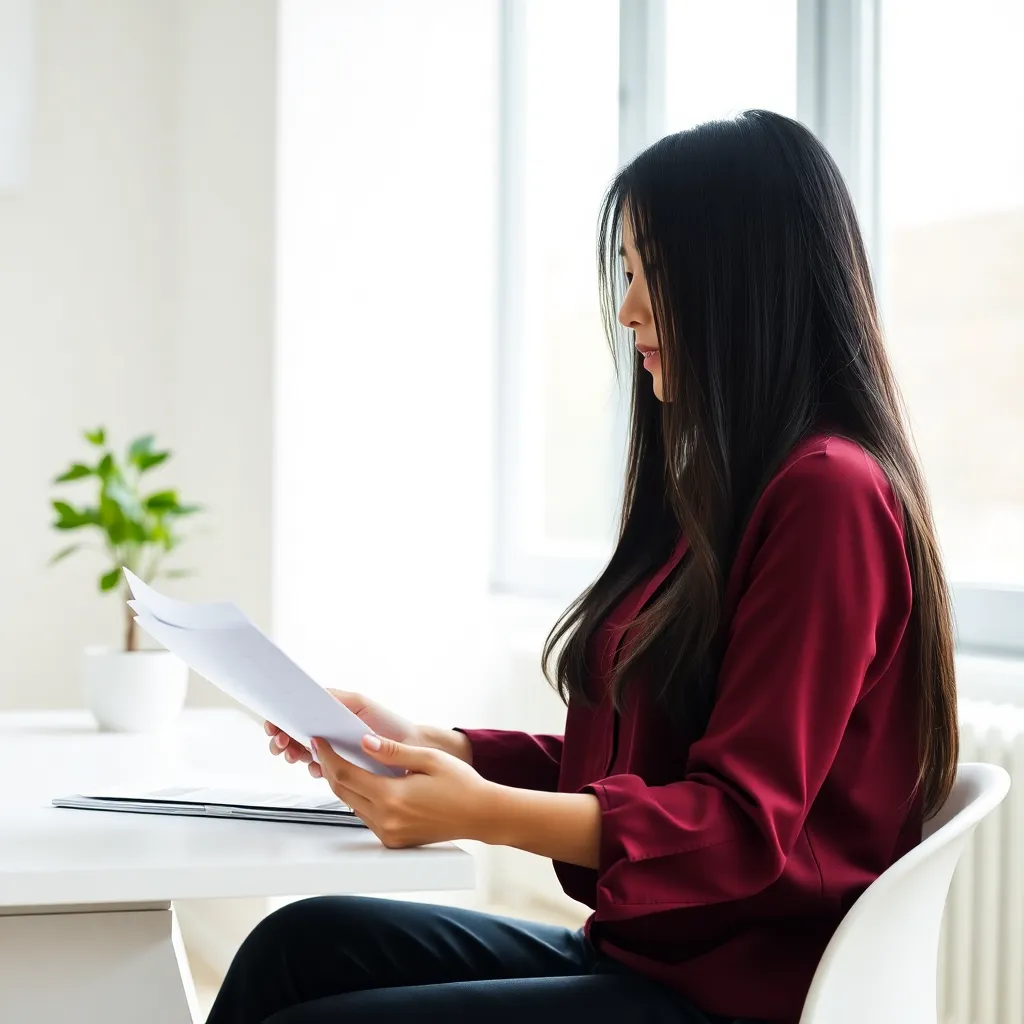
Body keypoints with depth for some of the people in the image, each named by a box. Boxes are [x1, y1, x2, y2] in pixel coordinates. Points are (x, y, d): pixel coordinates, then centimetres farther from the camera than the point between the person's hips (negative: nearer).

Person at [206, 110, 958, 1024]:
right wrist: (422, 745, 8)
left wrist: (484, 813, -27)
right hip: (641, 946, 9)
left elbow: (745, 821, -18)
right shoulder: (726, 487, 16)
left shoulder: (828, 494, -14)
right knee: (304, 940, -9)